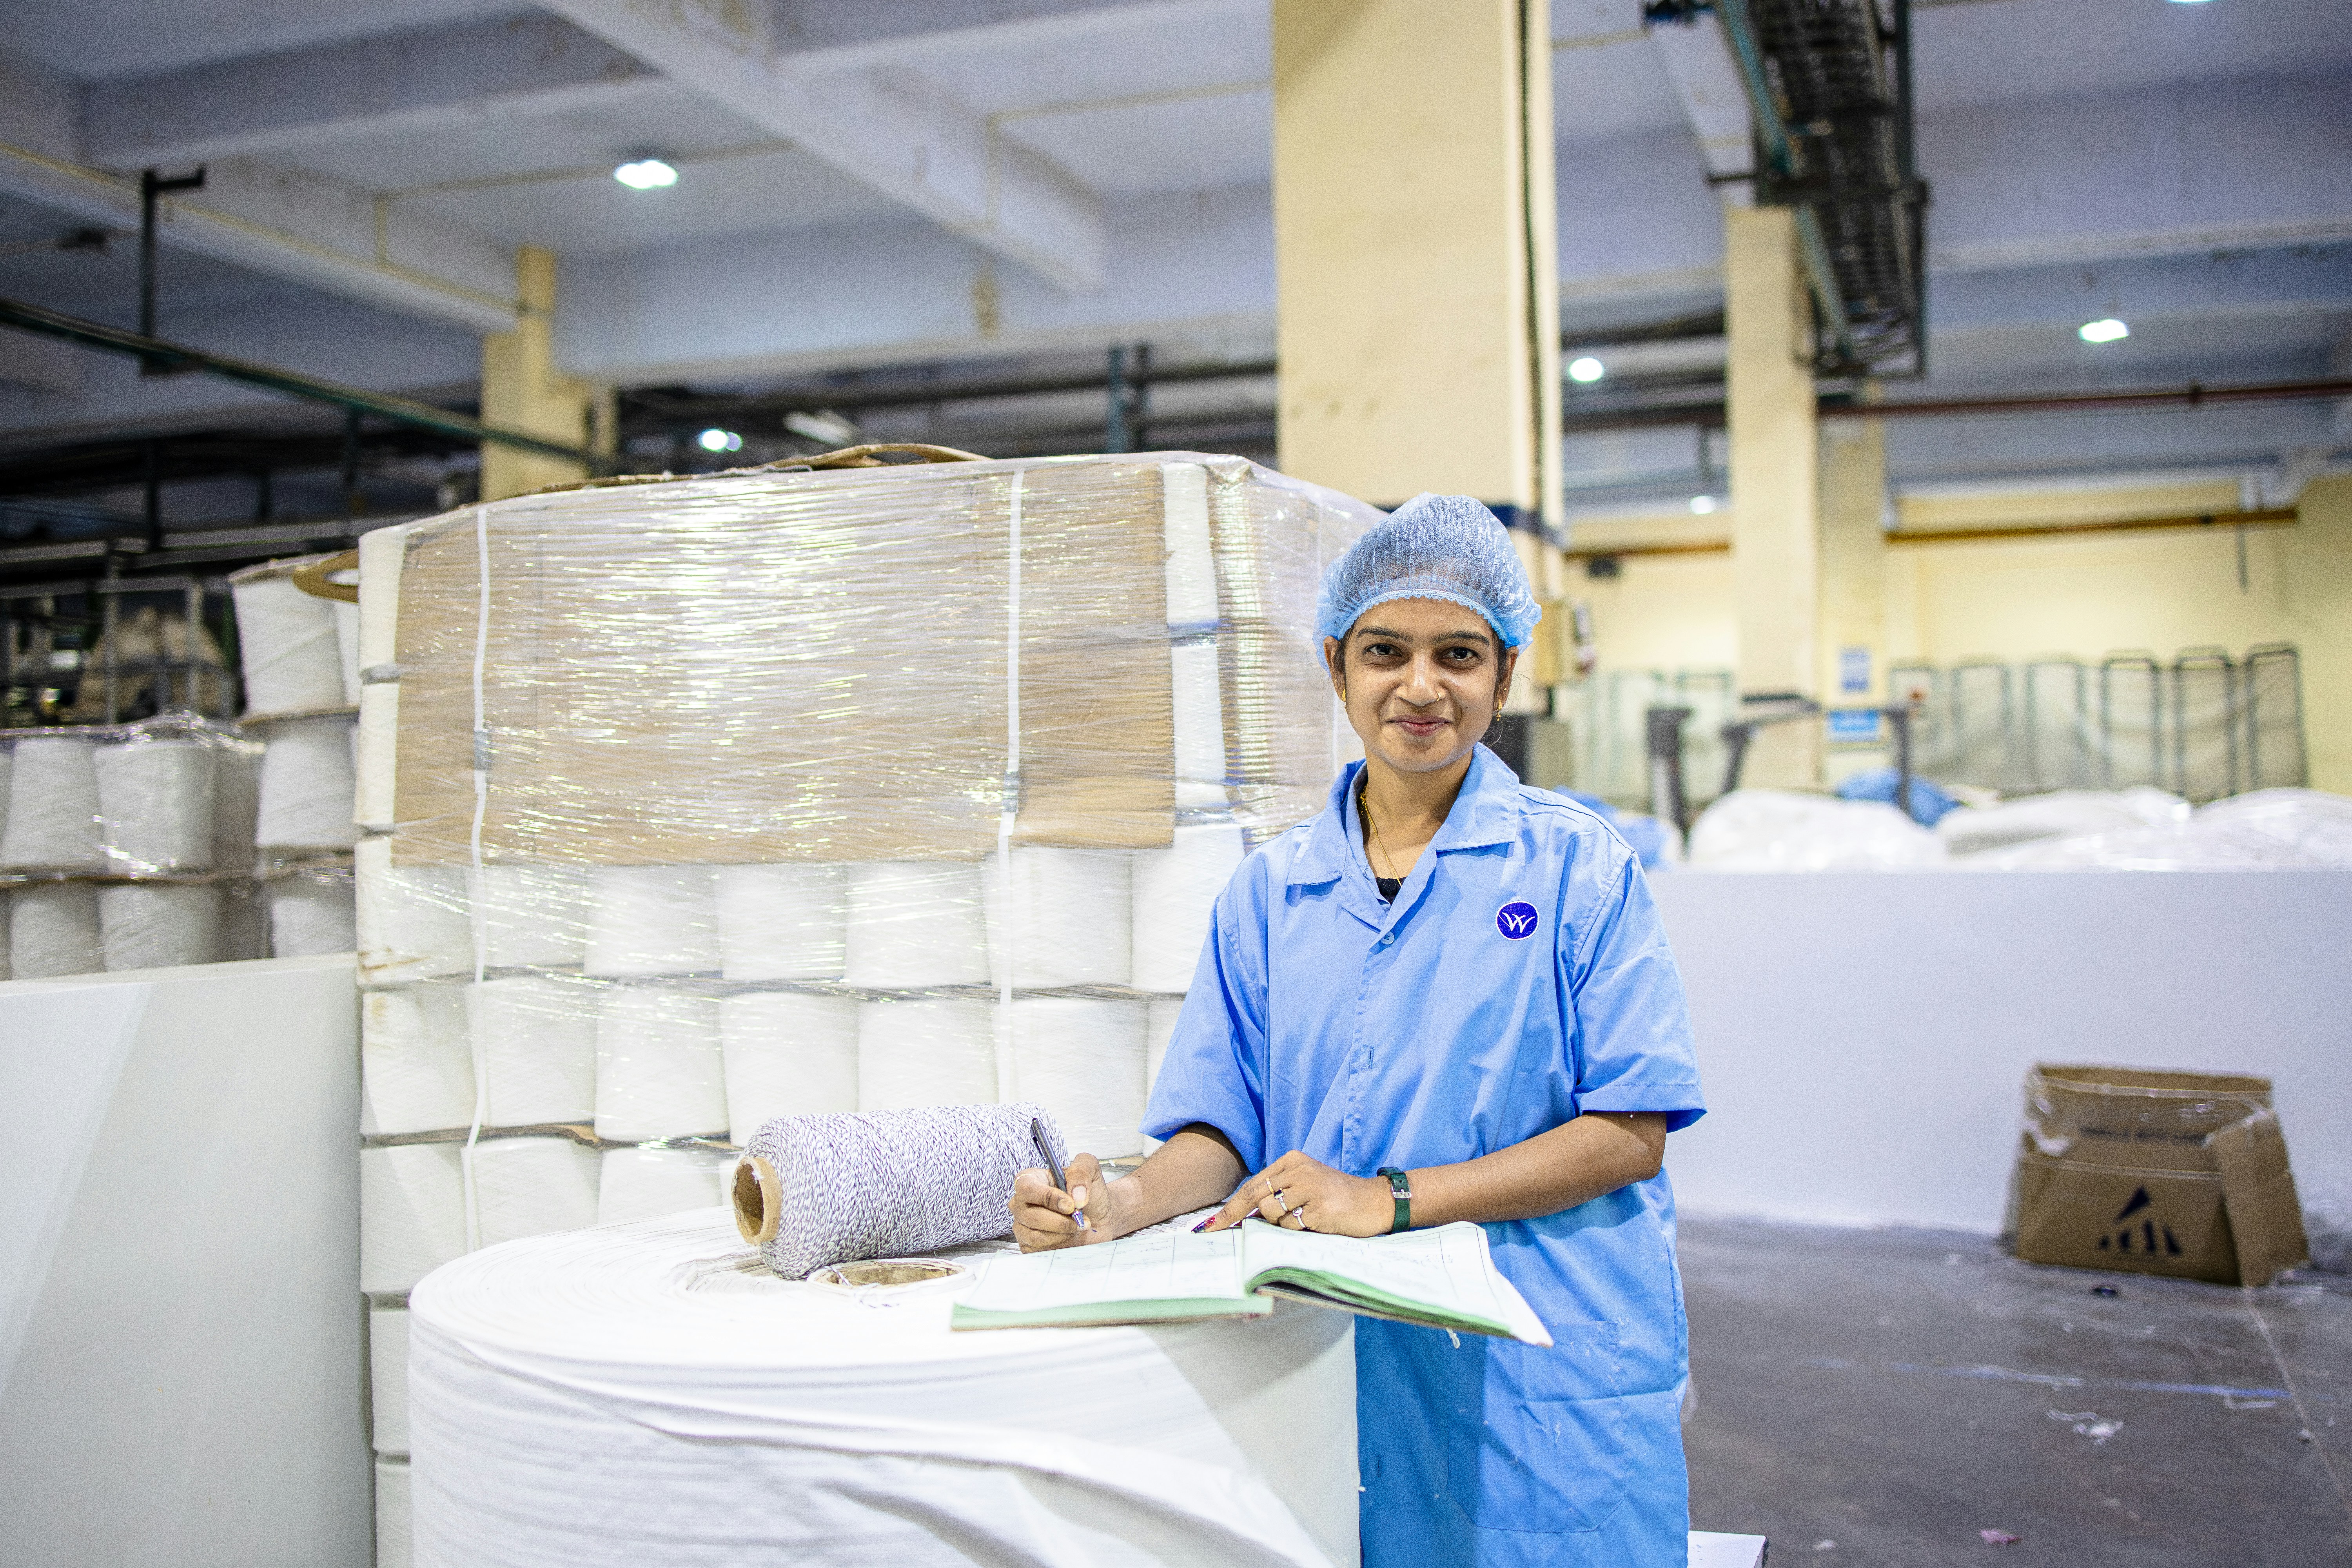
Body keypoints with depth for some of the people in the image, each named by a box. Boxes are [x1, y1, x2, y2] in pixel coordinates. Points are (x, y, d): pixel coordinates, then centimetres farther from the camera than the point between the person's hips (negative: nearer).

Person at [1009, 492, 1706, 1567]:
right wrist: (1126, 1206, -14)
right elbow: (1221, 1132, 7)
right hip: (1339, 1379, 2)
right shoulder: (1267, 893, 7)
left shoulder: (1579, 866, -3)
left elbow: (1629, 1134, -8)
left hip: (1544, 1390, -2)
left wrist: (1393, 1200, -17)